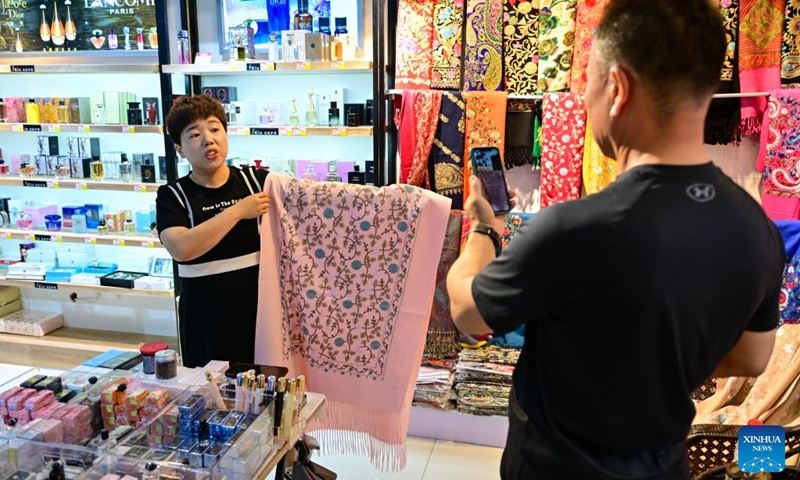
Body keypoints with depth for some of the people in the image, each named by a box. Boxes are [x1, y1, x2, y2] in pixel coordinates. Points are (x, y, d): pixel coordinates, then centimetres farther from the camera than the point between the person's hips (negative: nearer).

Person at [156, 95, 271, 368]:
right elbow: (181, 248, -20)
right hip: (208, 324, -1)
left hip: (264, 312, 1)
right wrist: (238, 211, -20)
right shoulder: (172, 196, -3)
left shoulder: (260, 180, 0)